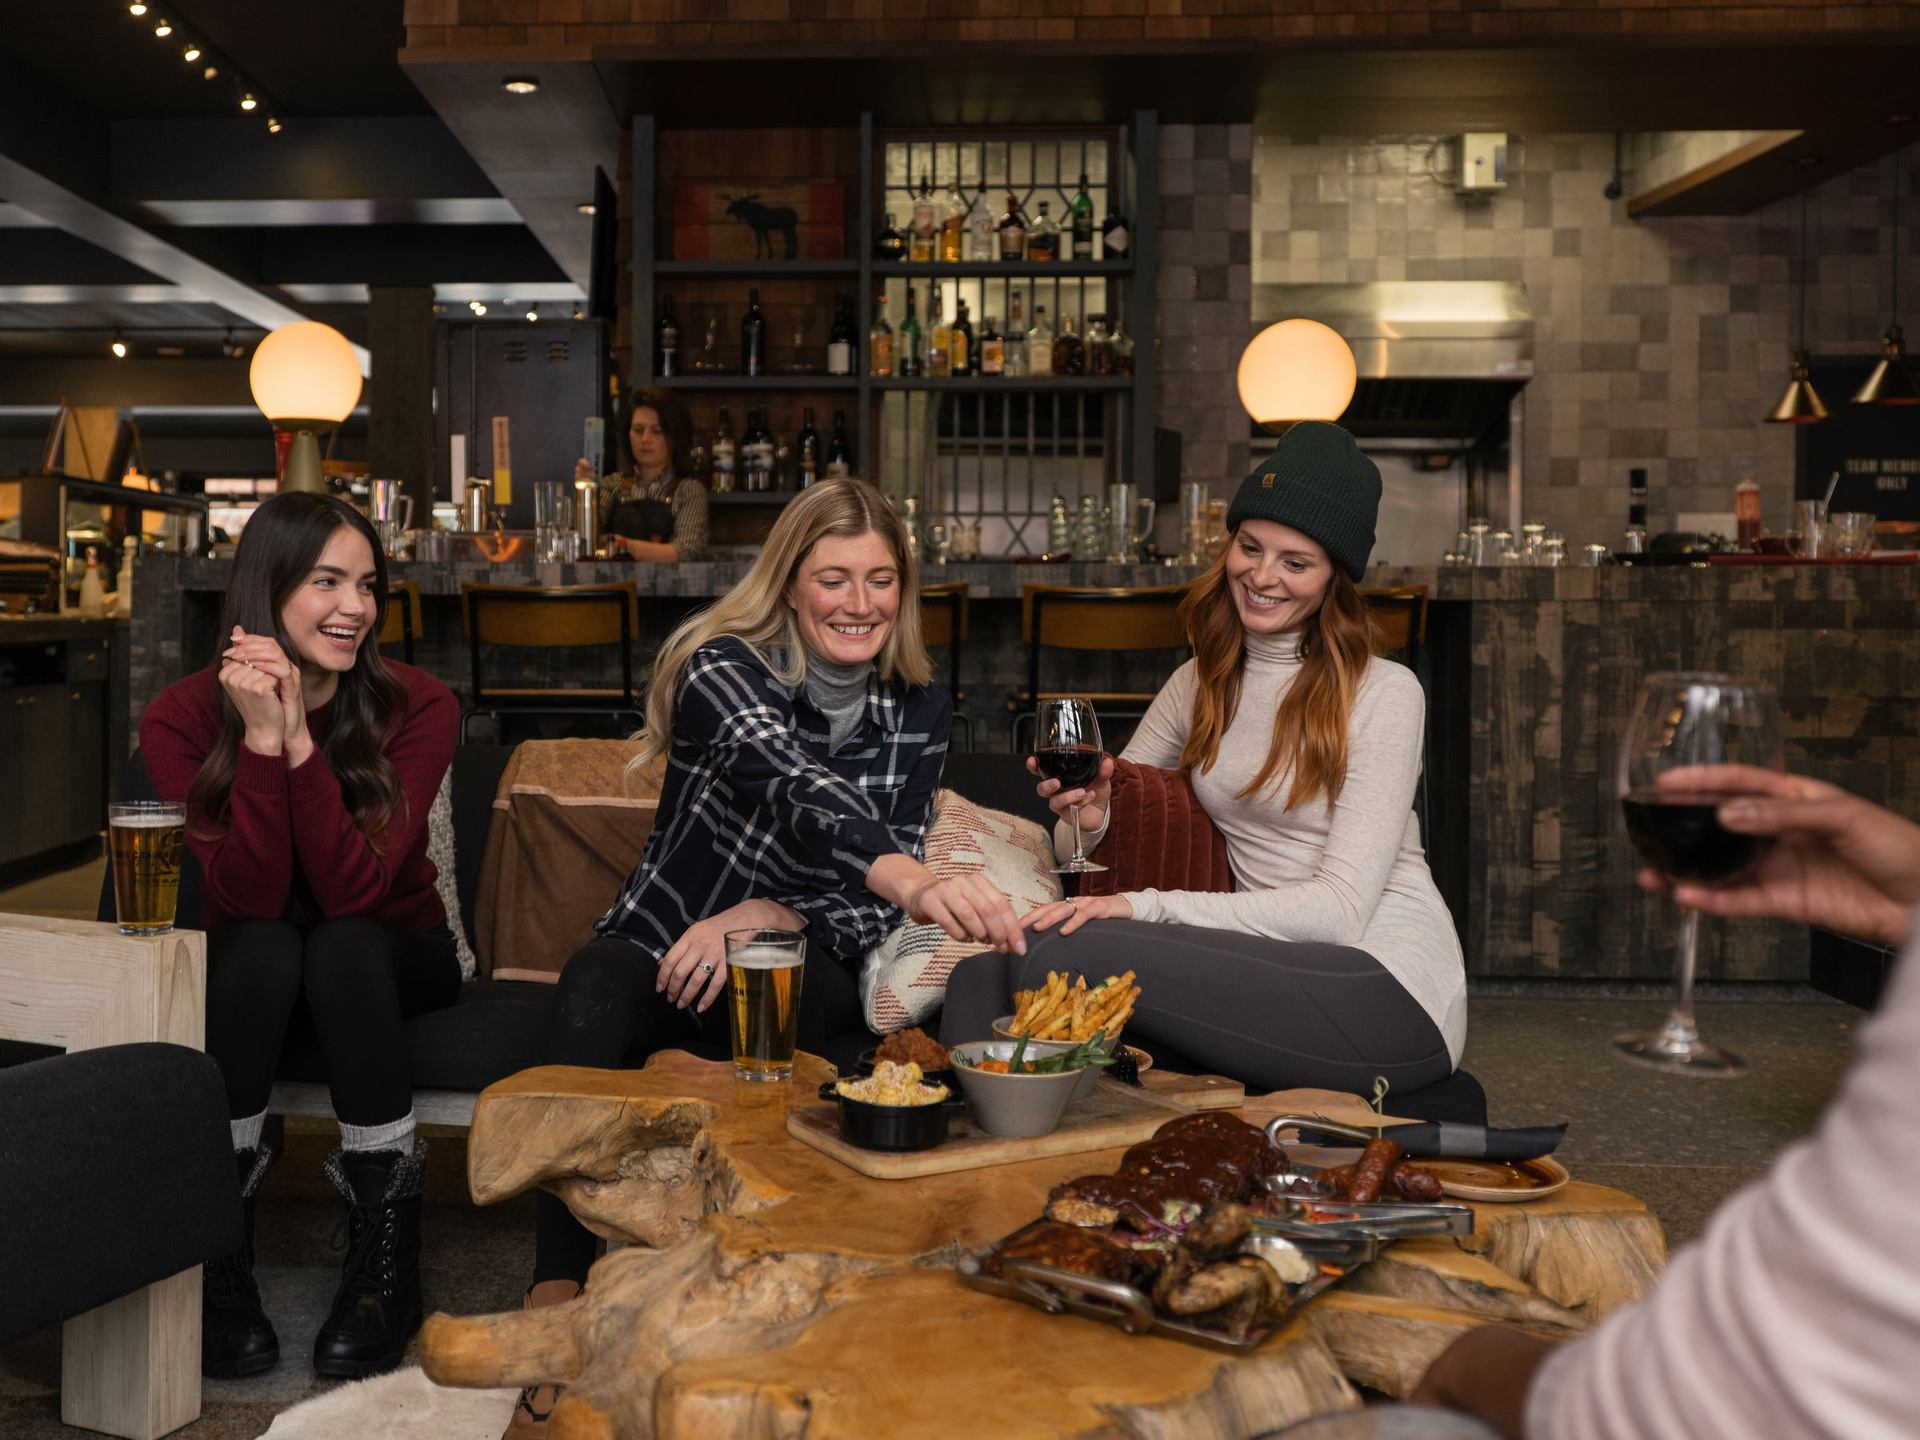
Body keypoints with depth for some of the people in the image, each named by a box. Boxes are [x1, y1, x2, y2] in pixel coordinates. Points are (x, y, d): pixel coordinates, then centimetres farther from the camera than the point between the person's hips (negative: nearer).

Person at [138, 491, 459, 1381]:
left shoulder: (416, 707, -18)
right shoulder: (184, 718, -15)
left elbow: (355, 890, -26)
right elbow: (249, 899, -24)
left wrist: (300, 740, -36)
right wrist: (261, 739, -35)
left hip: (389, 962, 0)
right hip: (255, 973, 1)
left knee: (343, 945, -34)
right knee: (262, 947, -33)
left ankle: (386, 1255, -25)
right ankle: (217, 1248, -21)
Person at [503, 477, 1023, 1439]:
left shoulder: (918, 711, 2)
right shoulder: (722, 666, -10)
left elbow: (873, 906, -2)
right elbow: (792, 783, -34)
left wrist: (758, 918, -23)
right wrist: (911, 879, -54)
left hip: (798, 970, 2)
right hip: (663, 945, -2)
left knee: (795, 984, -35)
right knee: (596, 987, -36)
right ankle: (557, 1315, -40)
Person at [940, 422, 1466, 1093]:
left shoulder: (1384, 692, -4)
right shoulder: (1201, 683, 15)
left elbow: (1340, 909, -13)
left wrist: (1148, 906, -21)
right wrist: (1086, 817, -10)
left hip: (1394, 992, -5)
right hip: (1274, 973, 5)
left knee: (1064, 956, -25)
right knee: (981, 972, -19)